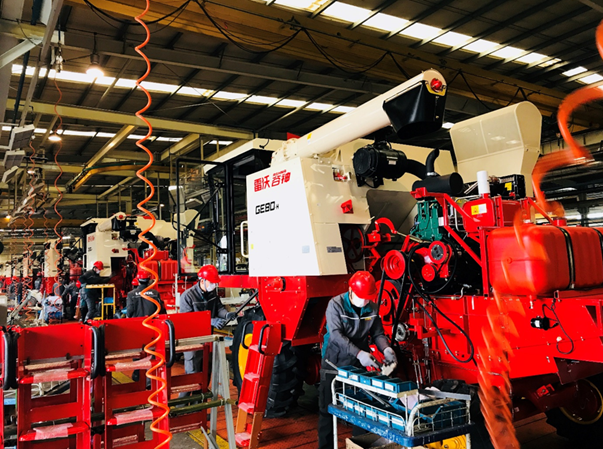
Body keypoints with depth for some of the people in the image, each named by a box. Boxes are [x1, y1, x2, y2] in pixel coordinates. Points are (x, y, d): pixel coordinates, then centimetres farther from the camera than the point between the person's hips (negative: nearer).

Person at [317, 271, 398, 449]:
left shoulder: (372, 307, -3)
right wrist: (359, 353, -34)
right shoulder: (336, 304, -17)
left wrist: (386, 349, -19)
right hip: (334, 364, -4)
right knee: (327, 408, 5)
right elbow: (336, 335, -25)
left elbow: (378, 333, 2)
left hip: (358, 365, 4)